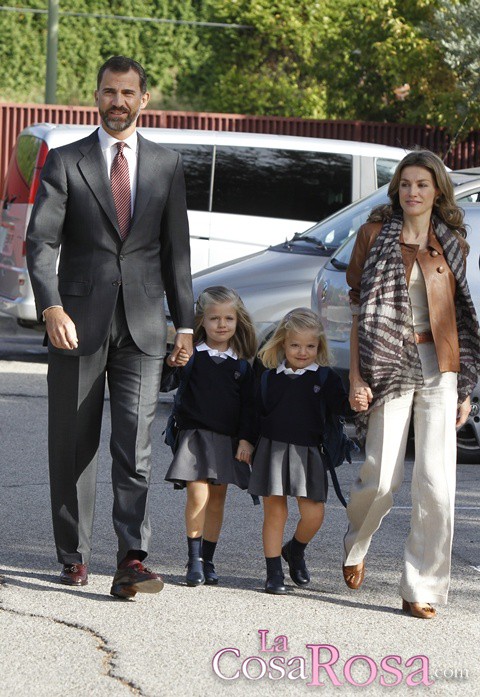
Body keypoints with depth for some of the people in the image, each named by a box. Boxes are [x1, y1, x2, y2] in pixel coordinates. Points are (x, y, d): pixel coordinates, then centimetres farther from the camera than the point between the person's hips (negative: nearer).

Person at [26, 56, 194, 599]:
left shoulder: (167, 165, 10)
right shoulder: (65, 162, 3)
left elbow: (176, 250, 14)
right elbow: (40, 243, -6)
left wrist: (184, 322, 11)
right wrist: (51, 308, -21)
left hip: (142, 326, 1)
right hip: (79, 321, 0)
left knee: (134, 445, -10)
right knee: (73, 445, 6)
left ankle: (131, 561, -15)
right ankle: (73, 557, 17)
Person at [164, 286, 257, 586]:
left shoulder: (242, 365, 8)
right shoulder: (192, 356, -1)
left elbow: (249, 405, 9)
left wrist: (246, 439, 1)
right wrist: (173, 366, -26)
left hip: (228, 440, 3)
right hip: (195, 434, -3)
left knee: (217, 501, 8)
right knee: (197, 494, -14)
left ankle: (208, 561, 17)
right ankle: (194, 560, -6)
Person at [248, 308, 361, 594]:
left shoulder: (326, 378, 3)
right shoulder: (271, 377, 6)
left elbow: (342, 407, -7)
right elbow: (259, 412, 12)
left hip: (308, 452, 0)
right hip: (273, 449, 0)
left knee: (313, 514, -3)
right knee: (275, 511, 2)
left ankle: (296, 550, 28)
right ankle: (274, 572, 11)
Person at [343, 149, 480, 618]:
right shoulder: (376, 234, 4)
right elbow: (359, 307, 1)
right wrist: (356, 376, -7)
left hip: (439, 368, 2)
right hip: (390, 364, -2)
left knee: (436, 483, -6)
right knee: (382, 477, -4)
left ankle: (421, 589, 2)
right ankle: (355, 544, 30)